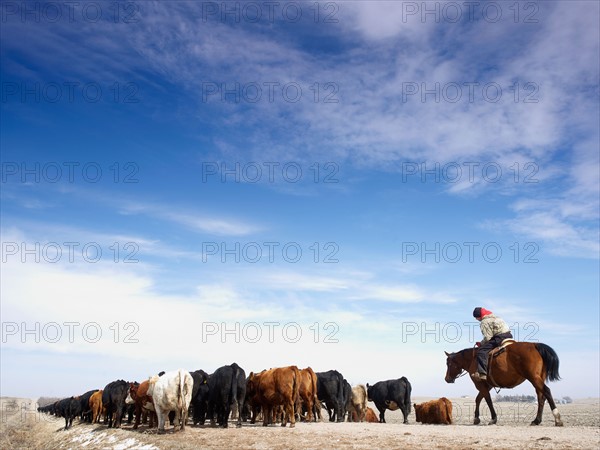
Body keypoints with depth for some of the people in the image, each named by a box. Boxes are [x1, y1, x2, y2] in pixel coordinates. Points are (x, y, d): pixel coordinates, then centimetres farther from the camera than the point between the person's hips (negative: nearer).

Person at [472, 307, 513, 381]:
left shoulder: (484, 322, -5)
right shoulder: (494, 317, 25)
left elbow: (487, 337, -12)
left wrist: (481, 344, 4)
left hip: (500, 337, -10)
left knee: (481, 351, -16)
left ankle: (482, 373, -29)